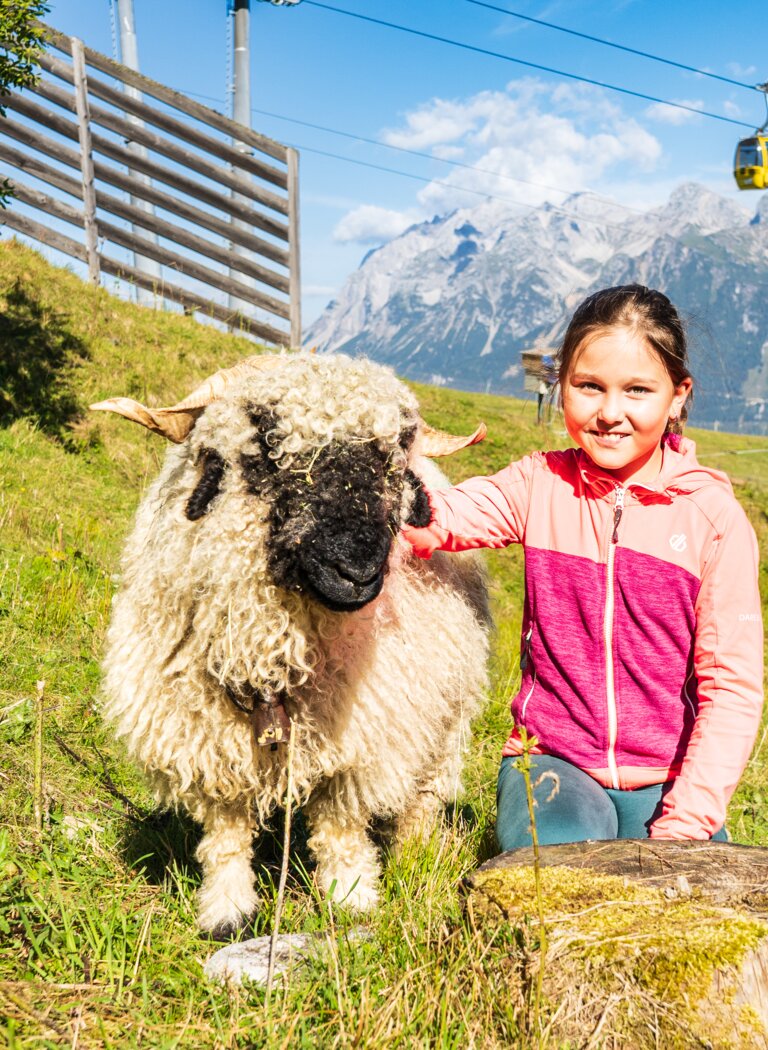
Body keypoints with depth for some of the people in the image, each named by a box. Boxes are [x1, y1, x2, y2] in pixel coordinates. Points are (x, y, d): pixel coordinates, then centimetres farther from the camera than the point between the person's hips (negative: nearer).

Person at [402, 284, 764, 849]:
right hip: (553, 760, 0)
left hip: (668, 779, 1)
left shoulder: (713, 515, -5)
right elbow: (436, 519, -18)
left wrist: (685, 822, -13)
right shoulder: (541, 483, 0)